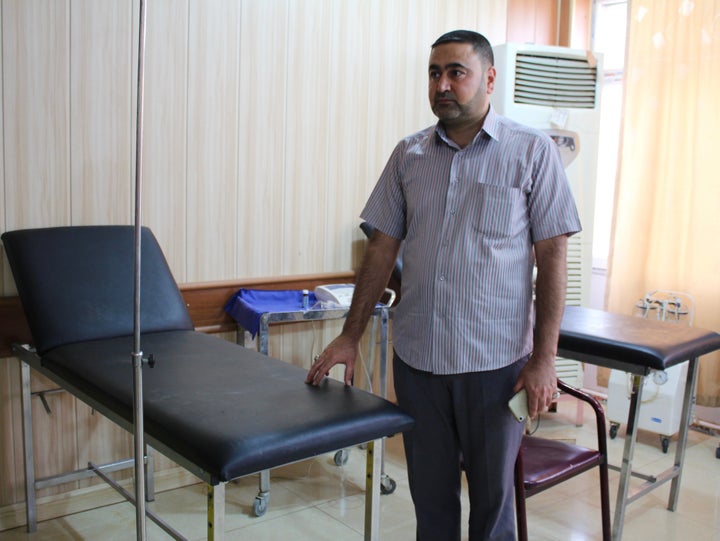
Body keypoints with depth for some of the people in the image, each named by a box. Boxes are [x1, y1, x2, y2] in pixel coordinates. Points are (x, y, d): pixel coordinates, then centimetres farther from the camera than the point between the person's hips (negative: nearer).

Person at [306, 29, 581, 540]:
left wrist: (544, 359, -10)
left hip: (495, 361, -3)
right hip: (417, 357, 3)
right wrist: (350, 337, 5)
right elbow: (383, 249, 8)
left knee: (492, 495, 12)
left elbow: (552, 256, -5)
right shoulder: (409, 154, 6)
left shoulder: (533, 151, -4)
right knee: (430, 496, 16)